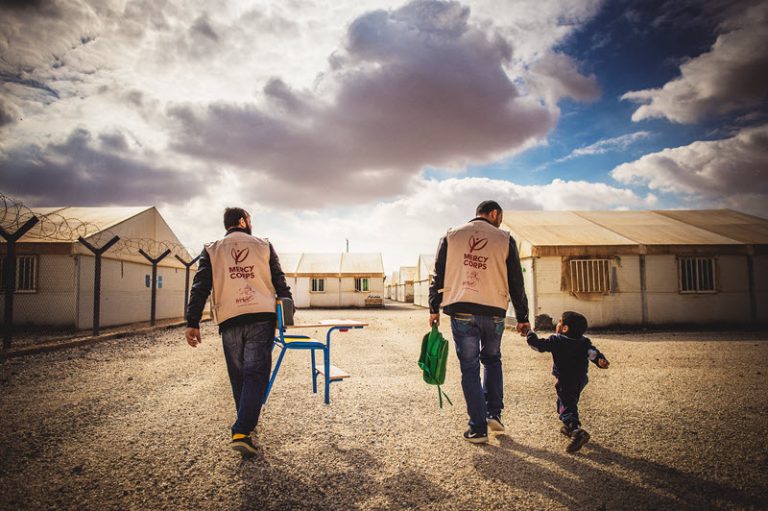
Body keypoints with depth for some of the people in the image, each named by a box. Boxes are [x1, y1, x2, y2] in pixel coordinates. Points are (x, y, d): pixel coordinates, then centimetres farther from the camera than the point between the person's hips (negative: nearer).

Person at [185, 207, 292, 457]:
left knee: (238, 375, 15)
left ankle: (246, 423, 29)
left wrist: (193, 323, 2)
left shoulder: (212, 250, 12)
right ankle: (242, 432, -13)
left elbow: (200, 288, 3)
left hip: (230, 320, 2)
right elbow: (280, 282, 6)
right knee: (255, 374, -2)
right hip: (261, 317, -1)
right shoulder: (264, 246, 10)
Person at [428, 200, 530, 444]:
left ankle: (478, 429, 10)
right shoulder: (505, 239, 6)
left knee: (469, 368, 6)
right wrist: (522, 318, 12)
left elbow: (438, 274, 6)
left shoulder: (451, 235, 8)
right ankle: (494, 414, 19)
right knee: (492, 360, 23)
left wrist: (434, 309, 11)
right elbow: (516, 282, 6)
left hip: (461, 310, 0)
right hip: (494, 311, 1)